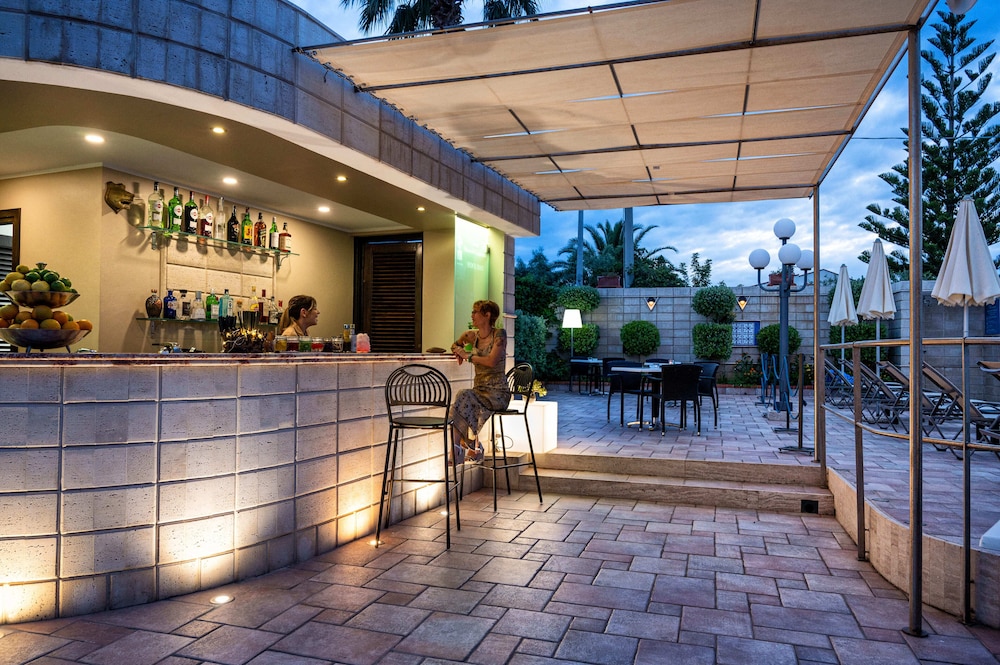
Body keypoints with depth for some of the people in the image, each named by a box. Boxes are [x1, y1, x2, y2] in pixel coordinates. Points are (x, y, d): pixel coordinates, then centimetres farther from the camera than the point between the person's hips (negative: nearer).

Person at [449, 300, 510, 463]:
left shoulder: (499, 334, -6)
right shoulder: (471, 335, 11)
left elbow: (492, 361, -19)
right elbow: (455, 346, 32)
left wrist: (468, 356, -8)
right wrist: (458, 351, 8)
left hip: (498, 393, -5)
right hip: (479, 390, 5)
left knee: (464, 396, -31)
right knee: (464, 401, -30)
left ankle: (471, 444, -24)